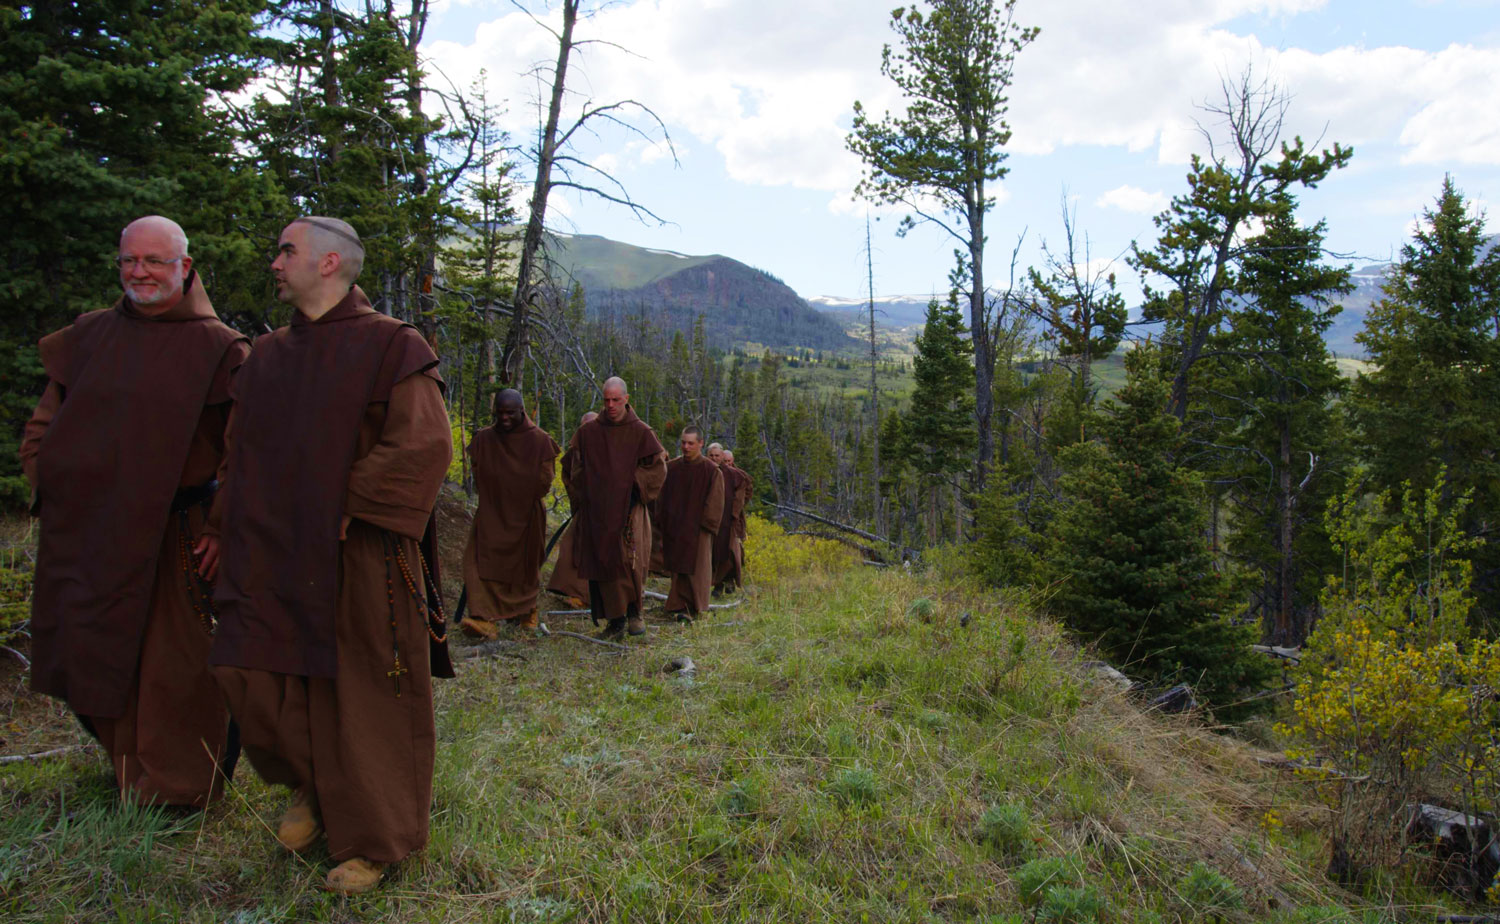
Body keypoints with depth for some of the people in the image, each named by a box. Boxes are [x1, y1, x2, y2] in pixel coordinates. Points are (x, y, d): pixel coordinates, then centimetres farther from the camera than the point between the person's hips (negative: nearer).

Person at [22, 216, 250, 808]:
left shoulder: (219, 349, -4)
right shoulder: (87, 337, 10)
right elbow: (41, 430, 17)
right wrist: (51, 494, 5)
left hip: (171, 538, -4)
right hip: (81, 539, 5)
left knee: (169, 665, 3)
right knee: (98, 660, 14)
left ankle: (174, 789, 22)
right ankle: (127, 770, 35)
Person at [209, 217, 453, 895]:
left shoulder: (387, 346, -6)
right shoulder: (269, 355, 14)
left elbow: (424, 445, -15)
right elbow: (242, 453, 20)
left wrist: (351, 509, -15)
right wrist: (235, 530, 9)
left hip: (356, 556, -6)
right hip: (277, 556, 6)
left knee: (363, 697, 2)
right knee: (251, 674, 4)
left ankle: (373, 838, 19)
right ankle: (314, 785, 32)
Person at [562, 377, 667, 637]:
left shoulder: (640, 432, 2)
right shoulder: (587, 432, 8)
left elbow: (658, 467, 3)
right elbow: (574, 471, 17)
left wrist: (633, 485, -7)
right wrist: (582, 498, 8)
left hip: (628, 509, -2)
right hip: (597, 511, 2)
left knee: (630, 561, -12)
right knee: (603, 563, 0)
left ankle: (634, 613, 2)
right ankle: (615, 617, 8)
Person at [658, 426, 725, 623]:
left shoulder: (711, 471, -5)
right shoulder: (671, 467, 4)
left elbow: (715, 503, -6)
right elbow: (662, 497, 9)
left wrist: (707, 524, -11)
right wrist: (663, 520, 4)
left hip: (697, 529, -3)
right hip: (673, 529, 3)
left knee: (695, 568, 1)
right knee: (677, 568, 5)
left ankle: (692, 608, 8)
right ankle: (680, 606, 10)